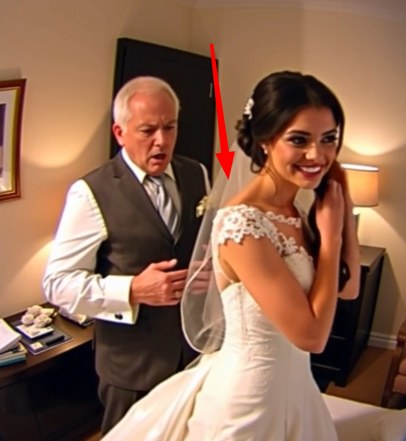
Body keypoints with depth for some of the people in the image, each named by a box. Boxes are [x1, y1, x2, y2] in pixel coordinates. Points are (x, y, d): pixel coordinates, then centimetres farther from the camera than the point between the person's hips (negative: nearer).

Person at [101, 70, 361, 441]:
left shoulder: (294, 210, -3)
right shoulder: (241, 223, -28)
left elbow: (348, 288, 3)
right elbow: (312, 334, -24)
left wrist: (343, 203, -5)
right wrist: (329, 233, -18)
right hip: (249, 393, -8)